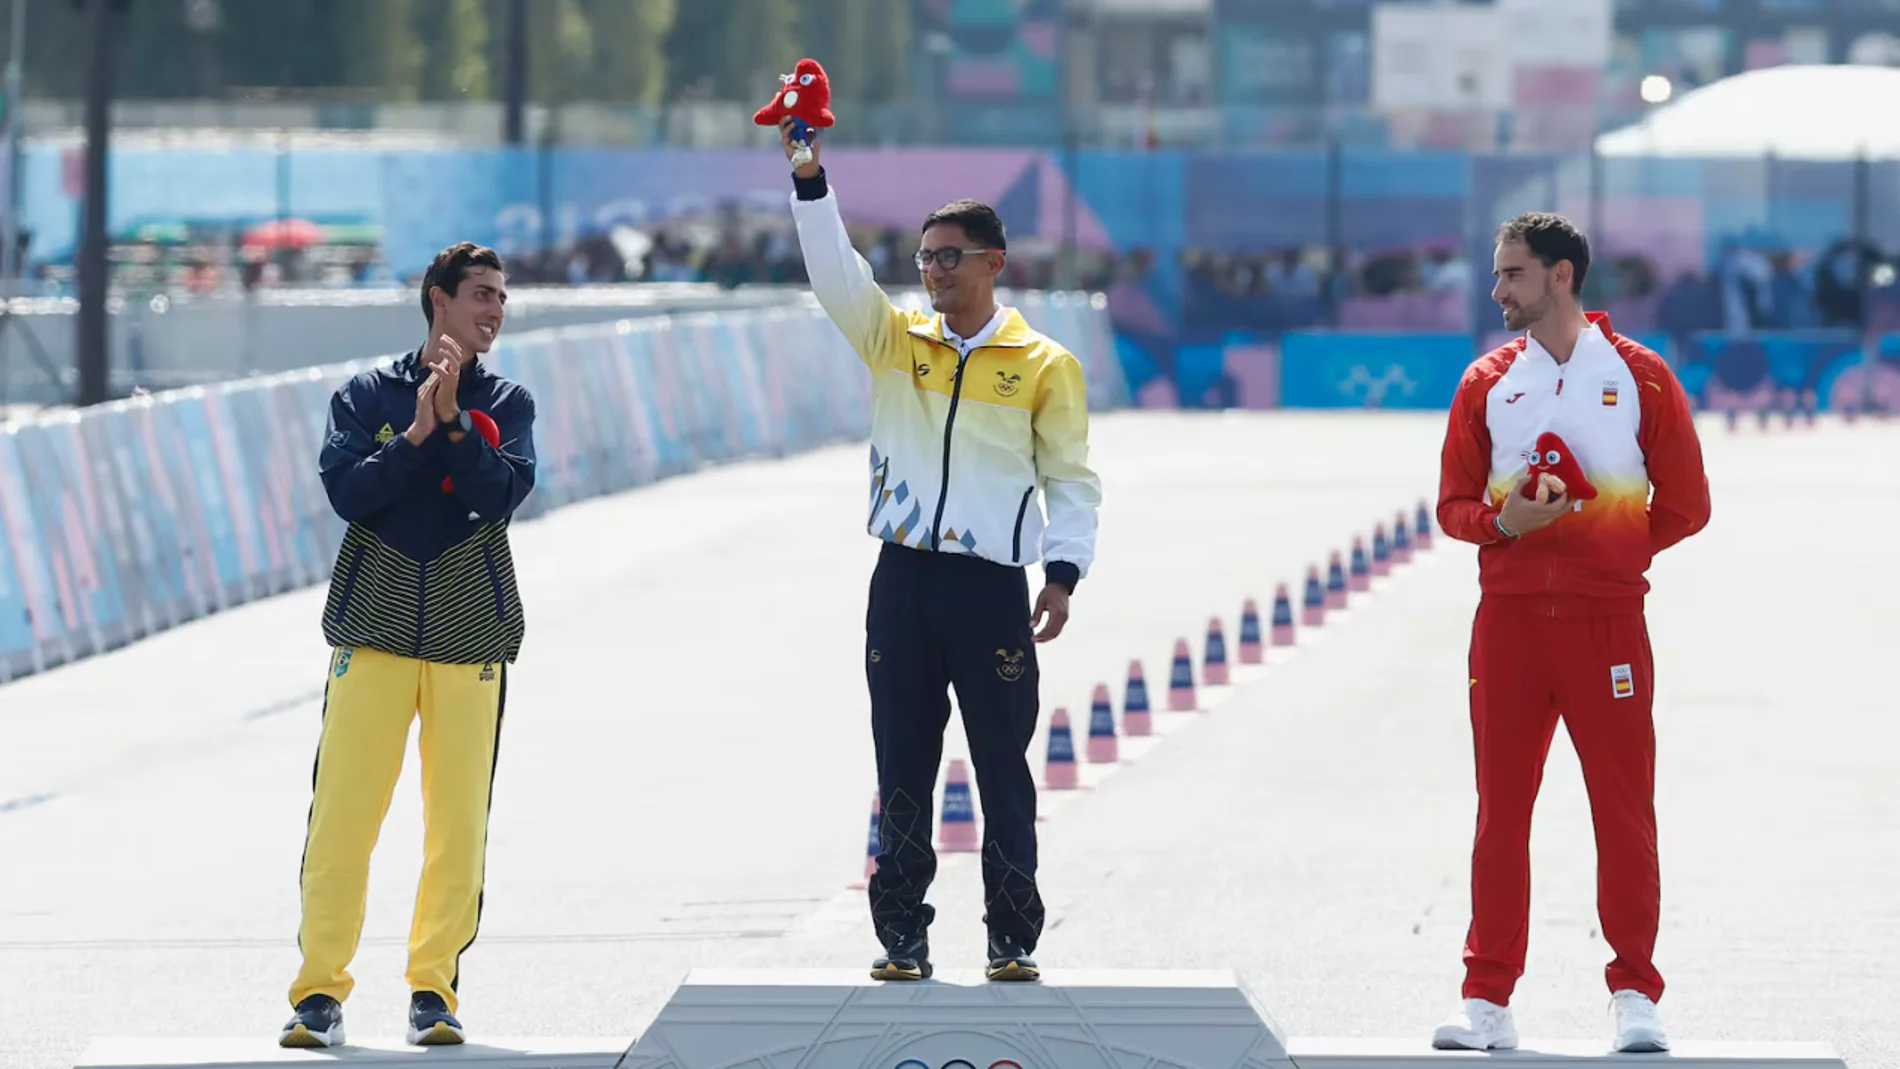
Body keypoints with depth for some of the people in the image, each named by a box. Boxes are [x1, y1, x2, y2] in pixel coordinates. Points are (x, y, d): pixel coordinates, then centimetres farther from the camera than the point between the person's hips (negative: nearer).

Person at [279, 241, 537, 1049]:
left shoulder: (505, 405, 11)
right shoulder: (366, 396, 8)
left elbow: (501, 495, -6)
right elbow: (346, 491, -6)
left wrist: (454, 419, -14)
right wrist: (417, 432, -14)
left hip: (470, 637, 1)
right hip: (374, 628, -1)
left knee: (458, 822, -3)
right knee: (342, 813, -7)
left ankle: (434, 988, 6)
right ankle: (320, 989, -3)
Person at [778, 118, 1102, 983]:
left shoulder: (1044, 366, 3)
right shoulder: (894, 341, 9)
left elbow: (1071, 479, 5)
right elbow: (836, 271, -3)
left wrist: (1063, 572, -6)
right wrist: (808, 179, -14)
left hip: (991, 585, -3)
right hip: (903, 579, 3)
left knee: (1003, 767, 0)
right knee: (902, 767, 4)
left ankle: (1012, 937, 7)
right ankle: (902, 935, 9)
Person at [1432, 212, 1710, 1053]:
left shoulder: (1638, 376, 2)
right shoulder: (1487, 382, 8)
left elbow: (1684, 505, 5)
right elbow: (1455, 504, 9)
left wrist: (1613, 554, -2)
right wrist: (1506, 524, -10)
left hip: (1607, 620, -2)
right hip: (1509, 619, 2)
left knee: (1624, 811, -2)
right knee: (1501, 810, 3)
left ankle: (1635, 998, 4)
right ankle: (1487, 999, 7)